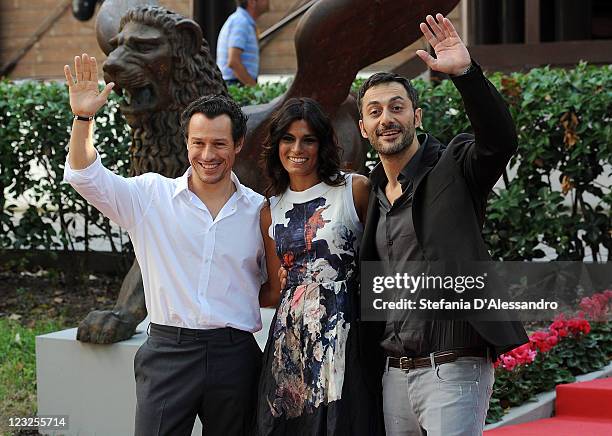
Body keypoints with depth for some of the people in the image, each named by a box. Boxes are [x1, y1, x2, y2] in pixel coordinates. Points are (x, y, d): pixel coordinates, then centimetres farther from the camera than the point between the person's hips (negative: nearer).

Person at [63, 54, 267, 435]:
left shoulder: (259, 210, 7)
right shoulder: (152, 196, 3)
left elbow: (271, 285, 18)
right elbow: (86, 177, -7)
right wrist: (83, 118, -18)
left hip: (235, 356, 2)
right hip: (168, 351, -1)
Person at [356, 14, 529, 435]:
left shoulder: (453, 167, -3)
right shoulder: (373, 194, 16)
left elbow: (500, 139, -25)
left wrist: (466, 72, -38)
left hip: (453, 369, -7)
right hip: (393, 373, 7)